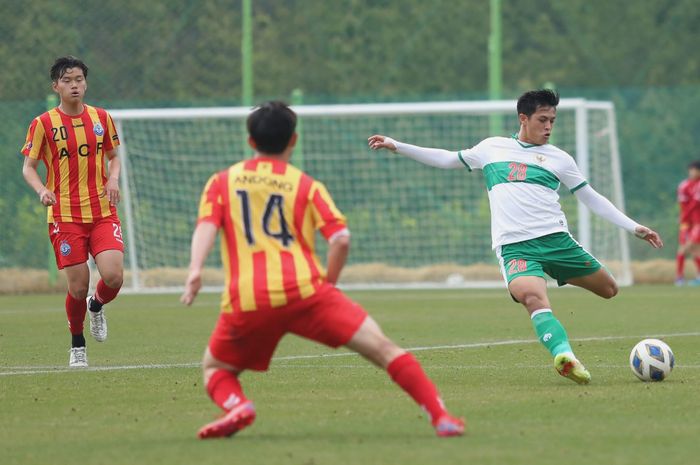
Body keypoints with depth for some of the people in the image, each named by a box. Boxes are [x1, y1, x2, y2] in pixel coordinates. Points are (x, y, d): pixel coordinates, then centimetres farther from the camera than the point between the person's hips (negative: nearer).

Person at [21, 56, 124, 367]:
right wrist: (42, 190, -18)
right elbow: (28, 167, 2)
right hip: (65, 216, -2)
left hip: (103, 213, 2)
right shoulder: (43, 124, -2)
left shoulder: (101, 118, 7)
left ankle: (97, 306, 22)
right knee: (78, 287, -5)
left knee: (113, 276, -15)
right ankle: (77, 345, 21)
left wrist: (113, 179, -3)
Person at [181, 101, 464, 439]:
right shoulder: (306, 185, 14)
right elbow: (340, 239, 1)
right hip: (304, 289, -1)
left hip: (246, 300, 1)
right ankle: (439, 416, -13)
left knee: (215, 369, 23)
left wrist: (195, 270, -13)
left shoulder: (221, 182, 19)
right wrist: (328, 284, 14)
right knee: (383, 348, 1)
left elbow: (206, 225, 0)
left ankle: (236, 406, -11)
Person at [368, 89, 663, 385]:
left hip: (556, 239, 3)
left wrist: (634, 228, 14)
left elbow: (592, 199, 20)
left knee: (609, 290, 2)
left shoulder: (559, 158, 15)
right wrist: (397, 146, 26)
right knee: (533, 297, -33)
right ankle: (564, 356, -46)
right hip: (514, 247, -3)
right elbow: (448, 160, 28)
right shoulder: (492, 148, 16)